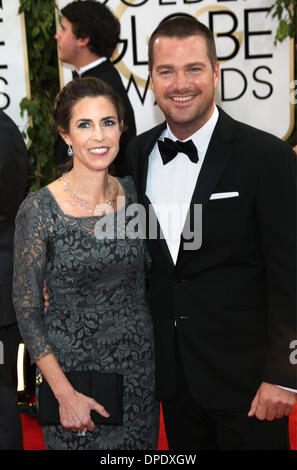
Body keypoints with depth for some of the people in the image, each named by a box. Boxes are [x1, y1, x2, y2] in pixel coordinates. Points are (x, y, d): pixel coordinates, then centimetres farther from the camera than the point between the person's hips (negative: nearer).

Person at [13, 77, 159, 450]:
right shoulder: (39, 209, -15)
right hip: (71, 368, -4)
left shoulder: (134, 192, -2)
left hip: (139, 362, 4)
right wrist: (65, 393, -14)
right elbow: (27, 309, -10)